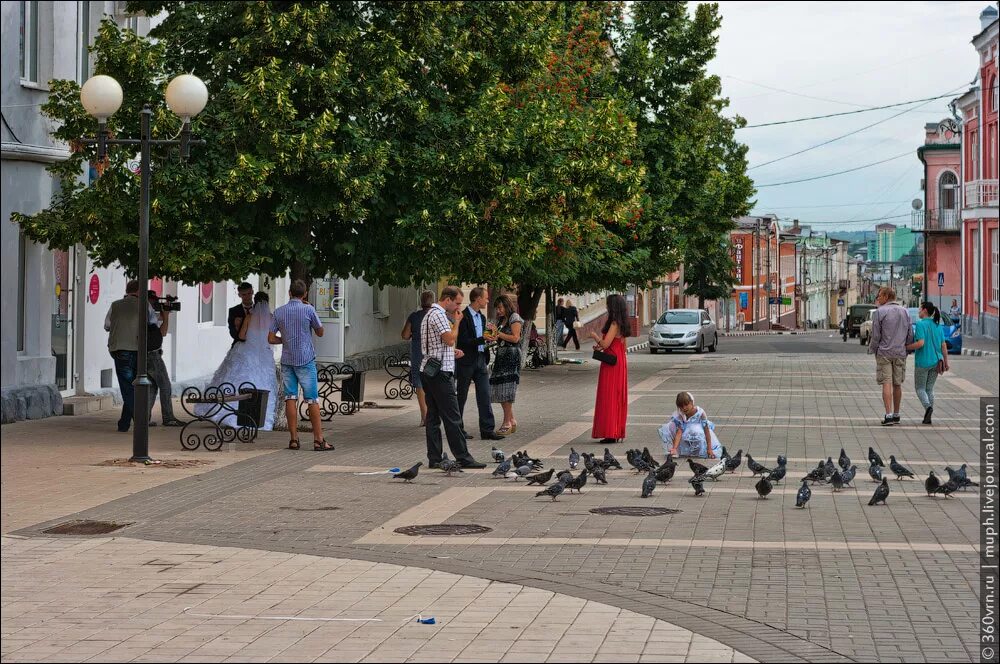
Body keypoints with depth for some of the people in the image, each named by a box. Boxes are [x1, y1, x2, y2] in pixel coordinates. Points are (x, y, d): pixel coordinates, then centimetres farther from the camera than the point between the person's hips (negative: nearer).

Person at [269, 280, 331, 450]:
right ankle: (318, 440, -2)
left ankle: (294, 439, 3)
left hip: (287, 361, 3)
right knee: (312, 400, -1)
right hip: (305, 360, -3)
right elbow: (320, 332, 5)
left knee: (290, 399, 5)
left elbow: (271, 338, 3)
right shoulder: (308, 309, -7)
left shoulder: (279, 312, 2)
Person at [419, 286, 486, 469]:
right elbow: (450, 339, -18)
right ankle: (463, 458, -8)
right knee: (452, 417, -9)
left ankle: (434, 459, 7)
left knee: (433, 417, 8)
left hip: (428, 371, 11)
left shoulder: (430, 314, 21)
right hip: (440, 371, -11)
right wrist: (457, 322, -4)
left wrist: (452, 351, 15)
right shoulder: (439, 314, -12)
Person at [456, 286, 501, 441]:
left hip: (480, 360, 7)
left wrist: (486, 361, 16)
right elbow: (463, 341, -18)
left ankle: (487, 430, 1)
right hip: (466, 361, -7)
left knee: (484, 396, 1)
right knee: (461, 397, 4)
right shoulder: (464, 317, -13)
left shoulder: (481, 317, 14)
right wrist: (483, 339, -25)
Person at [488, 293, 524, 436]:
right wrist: (493, 336, -1)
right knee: (501, 390, 5)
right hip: (501, 356, 8)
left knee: (506, 390, -9)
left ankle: (507, 423, -6)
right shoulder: (500, 320, 18)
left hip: (511, 357, -8)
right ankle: (512, 421, 14)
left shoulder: (515, 318, -5)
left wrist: (498, 333, -11)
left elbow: (515, 338, -13)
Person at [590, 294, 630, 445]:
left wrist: (595, 336, -4)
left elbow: (605, 344, -22)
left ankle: (610, 434, -5)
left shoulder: (614, 325, -17)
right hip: (619, 363, 9)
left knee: (609, 398, -5)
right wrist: (600, 346, 14)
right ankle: (616, 433, 17)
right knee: (618, 398, 12)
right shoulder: (622, 324, 11)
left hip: (612, 364, -9)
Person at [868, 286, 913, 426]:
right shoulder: (904, 312, 8)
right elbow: (910, 335, 10)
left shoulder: (879, 312, -7)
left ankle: (889, 415, -13)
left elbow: (875, 336, -7)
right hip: (900, 353, 5)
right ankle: (896, 414, 18)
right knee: (897, 384, 12)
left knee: (886, 383, -6)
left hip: (884, 353, -5)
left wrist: (871, 350, 6)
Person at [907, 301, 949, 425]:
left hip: (922, 362, -6)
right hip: (935, 362, 6)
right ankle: (928, 417, 9)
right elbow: (944, 346, 7)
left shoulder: (920, 324, -13)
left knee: (920, 388, 7)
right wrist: (946, 361, 12)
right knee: (930, 389, 14)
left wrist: (906, 347, -10)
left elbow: (920, 343, -22)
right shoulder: (938, 325, 6)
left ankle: (928, 406, -19)